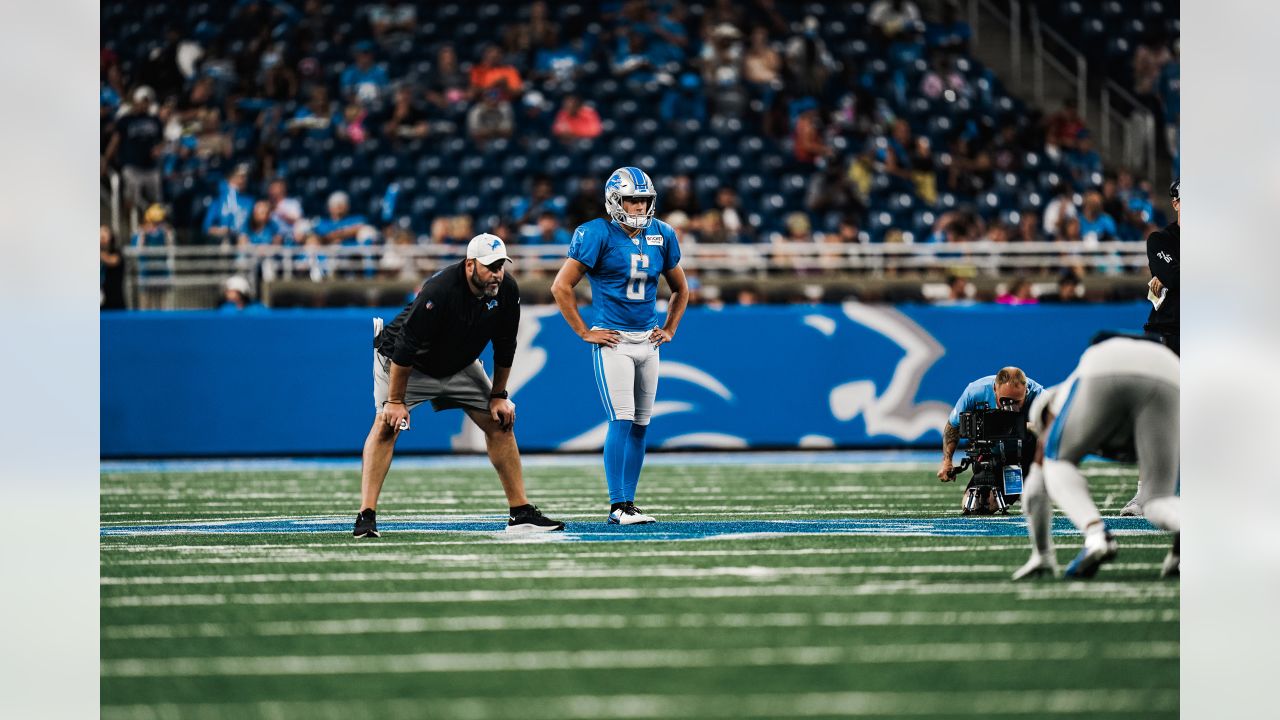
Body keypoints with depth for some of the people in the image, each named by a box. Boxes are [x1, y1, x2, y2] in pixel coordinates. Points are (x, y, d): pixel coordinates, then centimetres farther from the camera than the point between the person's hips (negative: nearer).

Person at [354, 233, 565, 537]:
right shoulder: (440, 290, -37)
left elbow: (504, 346, -2)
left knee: (501, 422, 2)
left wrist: (498, 395, 1)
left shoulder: (507, 290, -18)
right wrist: (395, 401, -29)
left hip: (460, 364, 6)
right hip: (404, 363, -6)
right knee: (387, 424, -23)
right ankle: (366, 517, -27)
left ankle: (521, 513, 9)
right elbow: (405, 348, -32)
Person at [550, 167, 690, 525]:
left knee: (640, 424, 7)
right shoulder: (598, 235, -11)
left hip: (647, 342, 6)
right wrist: (584, 332, -9)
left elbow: (680, 288, 23)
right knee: (622, 420, -13)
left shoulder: (661, 235, 7)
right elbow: (561, 287, -10)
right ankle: (617, 506, -13)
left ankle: (628, 502, 12)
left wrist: (669, 329, 13)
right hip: (613, 341, -6)